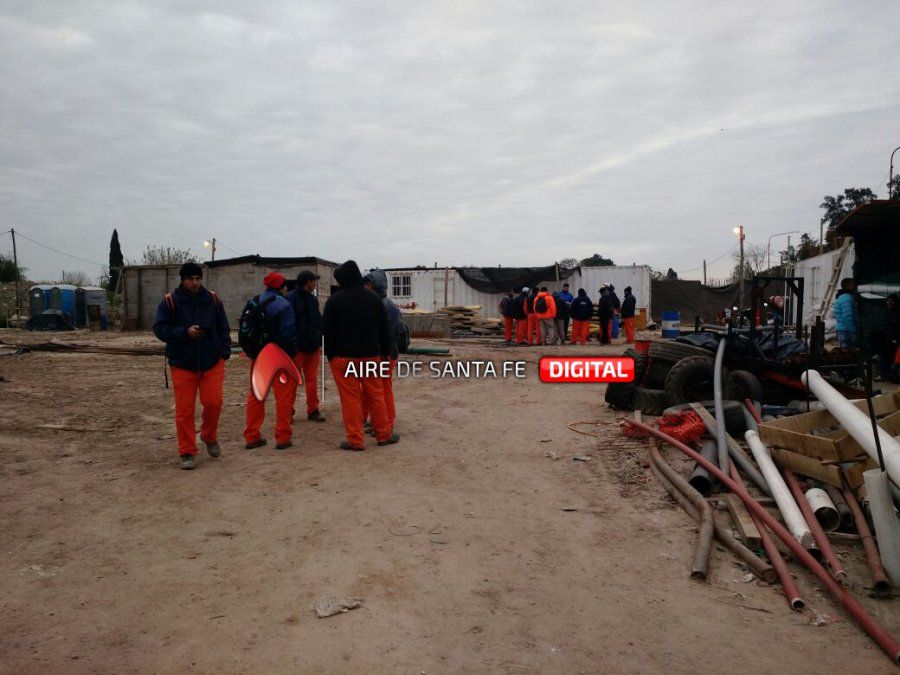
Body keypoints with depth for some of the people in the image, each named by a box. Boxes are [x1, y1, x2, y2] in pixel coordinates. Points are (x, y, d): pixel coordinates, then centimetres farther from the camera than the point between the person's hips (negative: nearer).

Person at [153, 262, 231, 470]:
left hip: (212, 362, 1)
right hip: (182, 364, -1)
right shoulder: (170, 301, -4)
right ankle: (187, 453, 12)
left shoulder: (213, 299, 4)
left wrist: (225, 351, 0)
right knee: (184, 409, 1)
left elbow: (223, 328, 9)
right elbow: (159, 329, -6)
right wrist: (185, 333, -19)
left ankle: (209, 436, 25)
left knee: (213, 402, -4)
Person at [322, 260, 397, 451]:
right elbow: (384, 329, 10)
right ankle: (384, 435, 20)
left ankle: (355, 440, 3)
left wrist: (330, 355, 3)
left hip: (344, 357, -4)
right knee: (376, 395, 12)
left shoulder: (335, 300, -6)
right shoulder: (374, 298, 7)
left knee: (350, 399, 0)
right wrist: (385, 353, 15)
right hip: (371, 355, 4)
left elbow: (327, 331, -6)